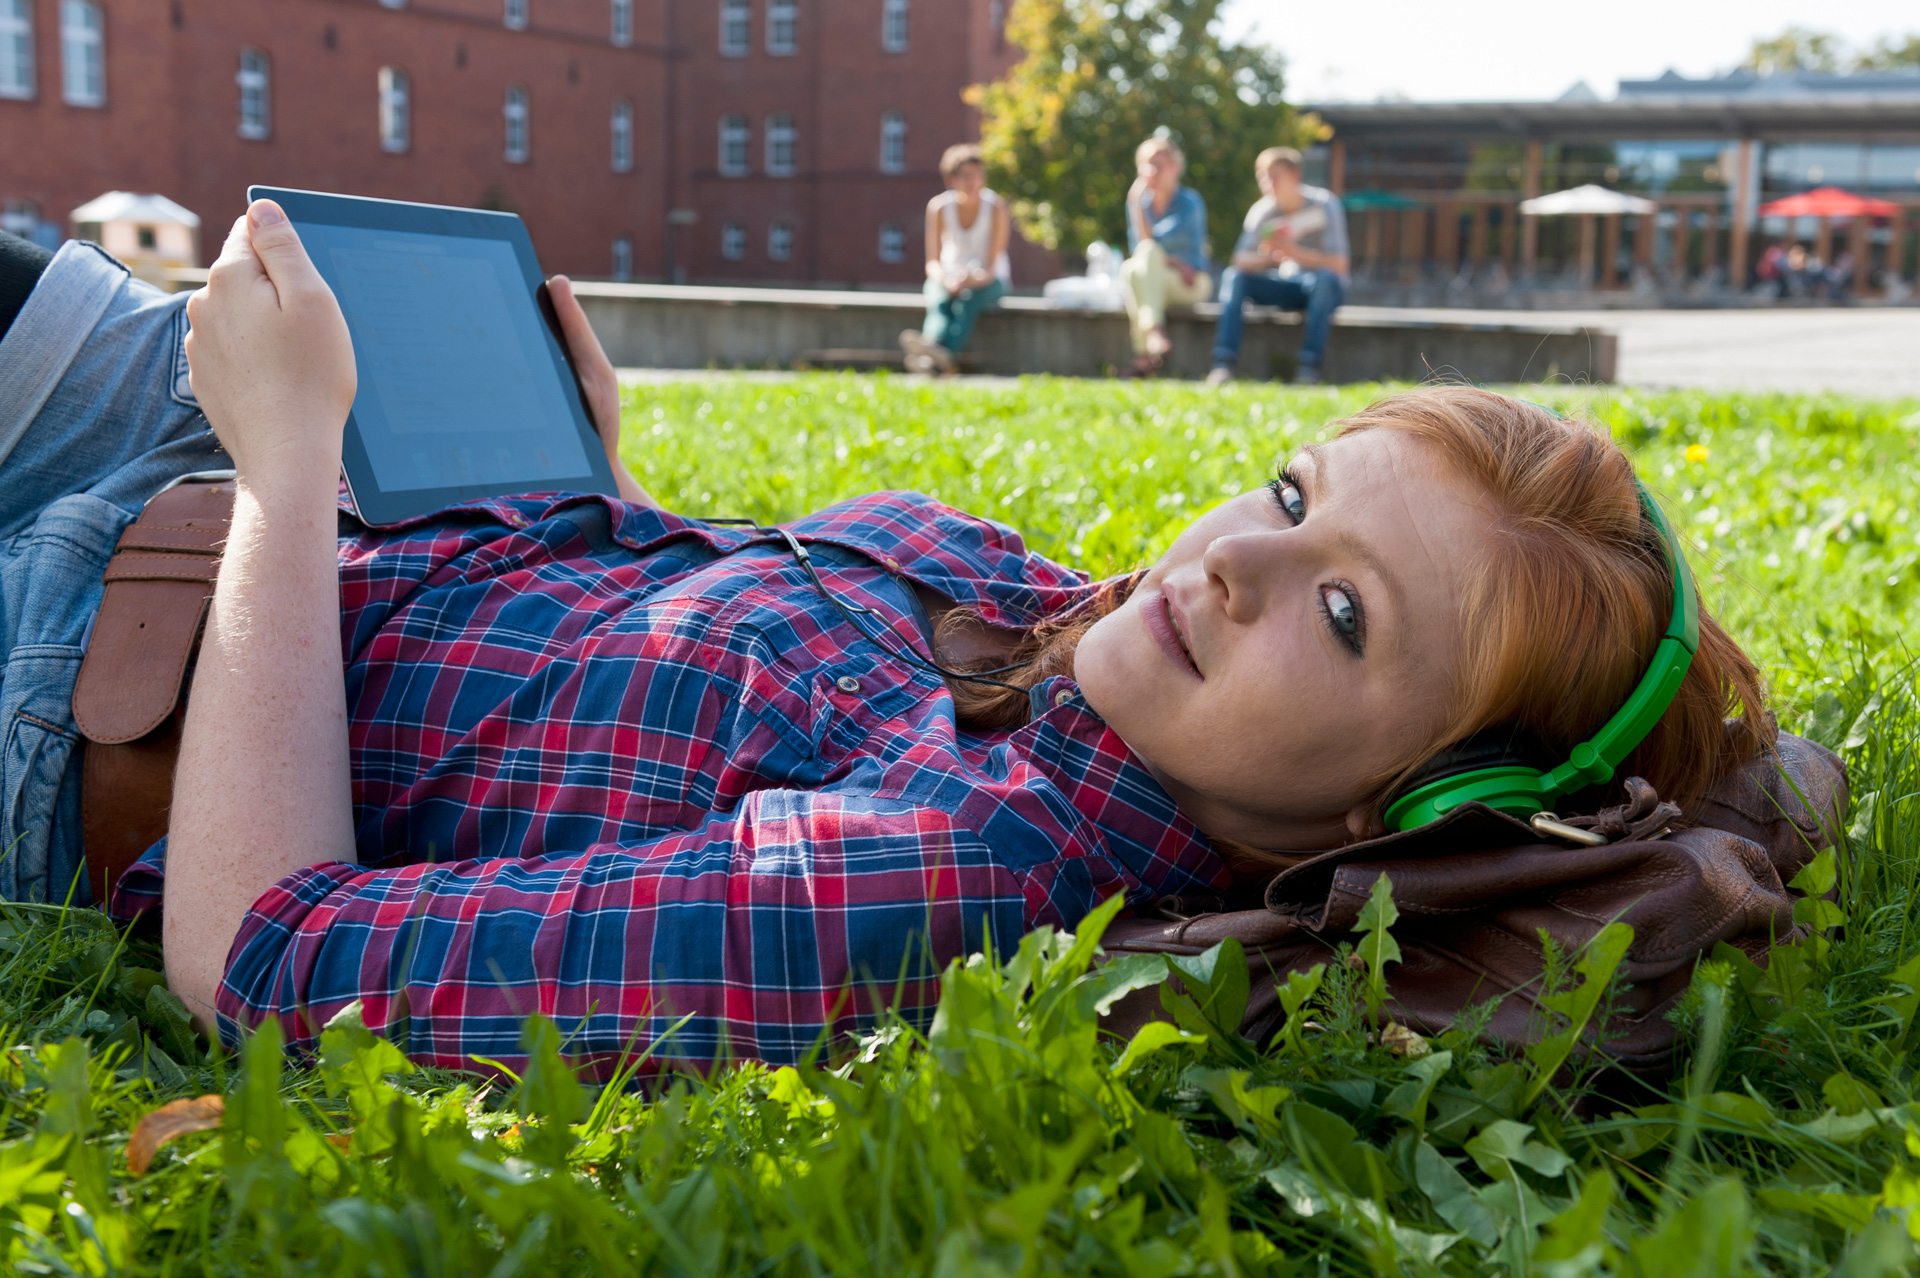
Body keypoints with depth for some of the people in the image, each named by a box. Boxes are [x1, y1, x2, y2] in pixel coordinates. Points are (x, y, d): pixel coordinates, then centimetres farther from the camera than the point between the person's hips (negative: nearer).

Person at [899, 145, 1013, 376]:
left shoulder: (996, 207, -13)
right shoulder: (938, 206, -7)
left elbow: (992, 267, -15)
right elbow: (932, 263, -7)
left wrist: (972, 279, -37)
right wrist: (945, 281, -30)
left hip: (988, 281, -2)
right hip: (949, 277, 2)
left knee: (968, 298, -38)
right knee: (938, 301, -34)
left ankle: (944, 351, -66)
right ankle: (936, 355, -65)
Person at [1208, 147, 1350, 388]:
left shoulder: (1324, 205, -14)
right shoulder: (1262, 210, -4)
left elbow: (1338, 264, -22)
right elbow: (1240, 259, -10)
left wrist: (1293, 252, -34)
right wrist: (1265, 257, -32)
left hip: (1324, 288, -4)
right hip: (1284, 287, 4)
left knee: (1325, 278, -37)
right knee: (1232, 276, -18)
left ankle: (1309, 367, -37)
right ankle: (1223, 364, -28)